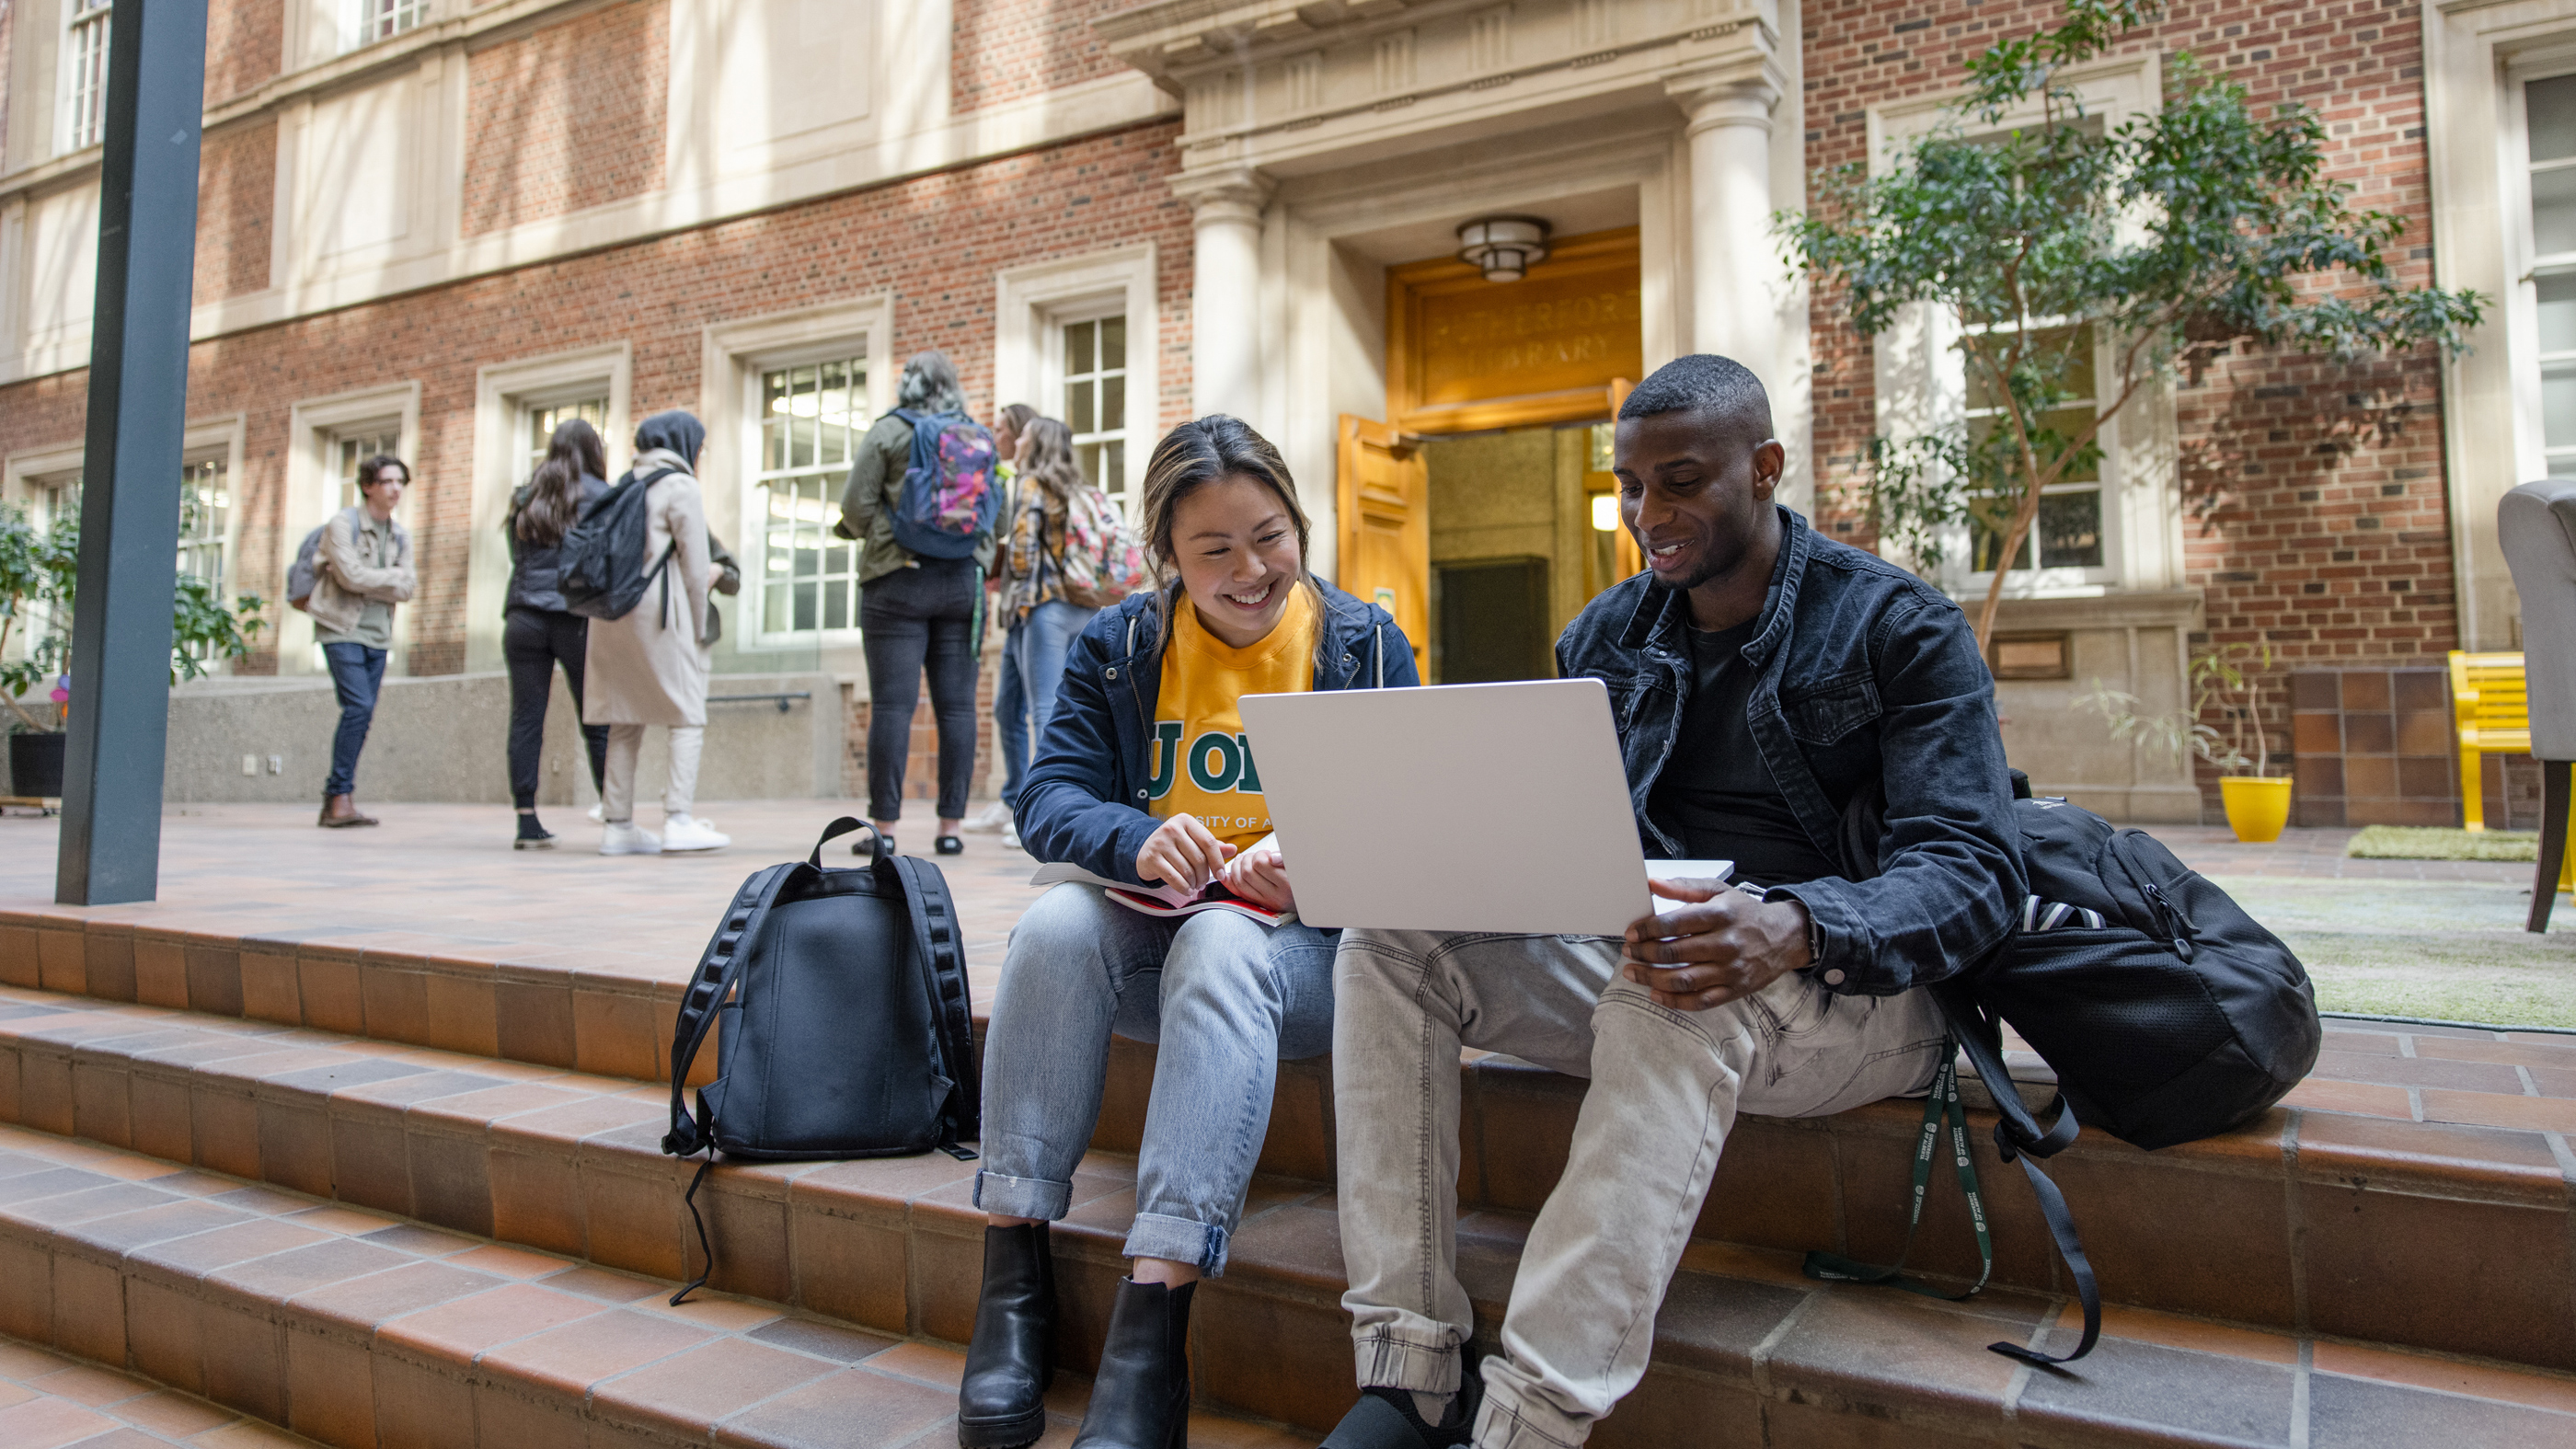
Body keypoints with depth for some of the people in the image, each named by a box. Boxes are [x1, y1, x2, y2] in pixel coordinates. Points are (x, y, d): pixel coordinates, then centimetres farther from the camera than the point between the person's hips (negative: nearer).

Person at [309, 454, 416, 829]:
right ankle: (341, 797, -11)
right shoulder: (343, 523, -4)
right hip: (342, 631, -6)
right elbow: (351, 575, -17)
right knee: (359, 707, -18)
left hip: (378, 634, 6)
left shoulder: (401, 535, 14)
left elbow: (405, 592, 5)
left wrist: (365, 581, -8)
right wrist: (395, 576, -4)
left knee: (361, 715, 3)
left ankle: (334, 804, 9)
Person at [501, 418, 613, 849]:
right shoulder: (599, 495, 2)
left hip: (523, 617, 4)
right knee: (598, 723, -1)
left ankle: (527, 822, 1)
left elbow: (517, 559, 18)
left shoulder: (524, 498, 15)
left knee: (526, 720, 3)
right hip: (578, 619, -4)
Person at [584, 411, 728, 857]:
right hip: (660, 609, -7)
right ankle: (678, 820, -13)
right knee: (688, 716, -4)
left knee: (625, 720, 9)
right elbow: (695, 565, -5)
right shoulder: (681, 486, -1)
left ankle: (617, 824, 9)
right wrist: (699, 628, 1)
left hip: (613, 611, 7)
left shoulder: (624, 486, 18)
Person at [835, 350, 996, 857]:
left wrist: (887, 538, 10)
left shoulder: (889, 431, 0)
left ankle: (884, 825, -1)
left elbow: (856, 504, -4)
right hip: (963, 580, 3)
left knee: (892, 705, -3)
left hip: (898, 581, -3)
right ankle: (951, 824, 4)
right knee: (957, 706, 3)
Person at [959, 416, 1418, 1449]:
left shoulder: (1365, 644, 2)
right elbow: (1051, 796, -4)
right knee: (1056, 924, -29)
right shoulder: (1117, 648, 7)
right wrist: (1137, 840, -26)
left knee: (1222, 945, -35)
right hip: (1150, 935, 3)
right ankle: (1012, 1279, -24)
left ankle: (1152, 1328, -38)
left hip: (1306, 943, -2)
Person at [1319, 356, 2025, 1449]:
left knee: (1676, 999, -39)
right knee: (1392, 938, -17)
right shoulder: (1607, 636, 11)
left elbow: (1973, 869, -14)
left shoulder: (1899, 626, -4)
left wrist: (1792, 928, -35)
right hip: (1628, 951, 5)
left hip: (1848, 985, -5)